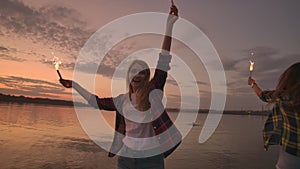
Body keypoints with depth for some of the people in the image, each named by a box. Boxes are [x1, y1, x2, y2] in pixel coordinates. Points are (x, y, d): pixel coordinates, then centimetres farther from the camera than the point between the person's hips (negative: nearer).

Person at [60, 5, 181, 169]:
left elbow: (163, 63, -15)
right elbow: (98, 102, 17)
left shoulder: (154, 91, -6)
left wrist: (169, 26, -20)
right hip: (126, 155, 4)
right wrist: (74, 85, 21)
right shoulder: (122, 100, 6)